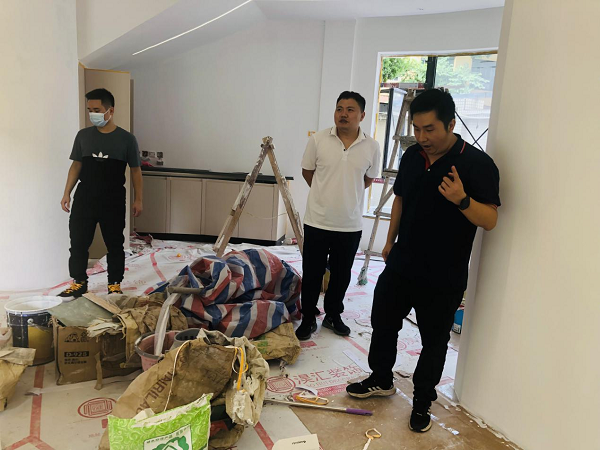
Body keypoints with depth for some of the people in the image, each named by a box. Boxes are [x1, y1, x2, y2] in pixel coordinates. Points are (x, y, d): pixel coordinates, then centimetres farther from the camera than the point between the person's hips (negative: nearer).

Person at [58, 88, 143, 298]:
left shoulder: (126, 139, -4)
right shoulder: (83, 135, 4)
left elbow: (135, 170, 0)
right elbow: (76, 165, 11)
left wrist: (138, 199, -3)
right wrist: (67, 192, 5)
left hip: (113, 201, -2)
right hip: (84, 198, 3)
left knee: (115, 244, 6)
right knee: (78, 243, 7)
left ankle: (115, 285, 20)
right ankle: (79, 283, 23)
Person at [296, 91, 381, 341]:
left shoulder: (372, 146, -4)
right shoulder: (318, 140, -7)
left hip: (351, 225, 1)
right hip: (317, 222, -1)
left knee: (341, 274, 15)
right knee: (311, 273, 8)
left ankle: (333, 315, 35)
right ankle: (308, 319, 26)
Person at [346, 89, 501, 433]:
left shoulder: (478, 164, -15)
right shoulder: (412, 156, 2)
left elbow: (490, 220, -17)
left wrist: (462, 200, -36)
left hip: (444, 278, -5)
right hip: (401, 265, 6)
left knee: (434, 341, 10)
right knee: (383, 323, 17)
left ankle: (422, 402, 31)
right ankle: (381, 380, 40)